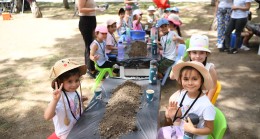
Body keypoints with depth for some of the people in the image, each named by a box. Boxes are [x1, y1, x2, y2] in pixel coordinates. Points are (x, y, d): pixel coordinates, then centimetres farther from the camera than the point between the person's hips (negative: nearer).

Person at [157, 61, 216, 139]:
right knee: (162, 132, 1)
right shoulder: (182, 94, -10)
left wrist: (193, 130, -28)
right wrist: (173, 115, -16)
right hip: (181, 130, 6)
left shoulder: (206, 105, -28)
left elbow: (210, 129, -15)